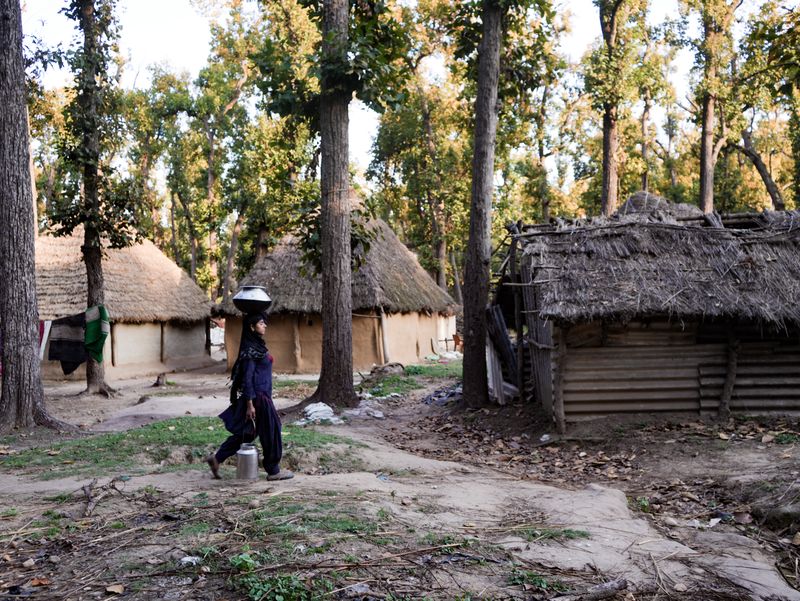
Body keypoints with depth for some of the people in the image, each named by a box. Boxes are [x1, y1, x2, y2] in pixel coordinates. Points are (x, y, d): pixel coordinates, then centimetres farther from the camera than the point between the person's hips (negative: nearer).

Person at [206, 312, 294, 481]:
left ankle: (216, 459, 22)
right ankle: (273, 471, 15)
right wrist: (249, 404, -20)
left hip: (262, 395, 10)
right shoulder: (250, 349, -17)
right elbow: (247, 378, -19)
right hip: (257, 397, -10)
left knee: (245, 432, 16)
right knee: (270, 432, 2)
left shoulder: (257, 345, 12)